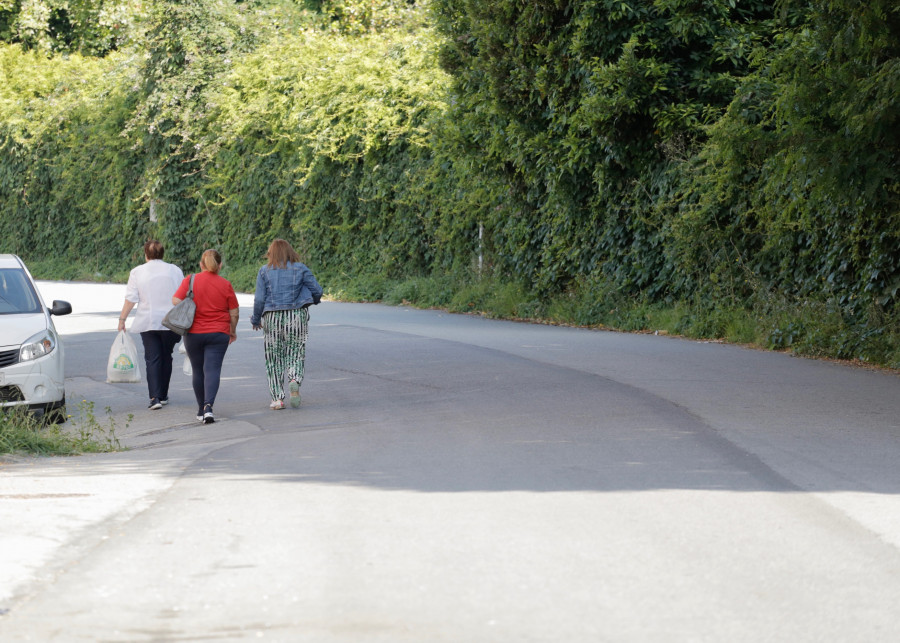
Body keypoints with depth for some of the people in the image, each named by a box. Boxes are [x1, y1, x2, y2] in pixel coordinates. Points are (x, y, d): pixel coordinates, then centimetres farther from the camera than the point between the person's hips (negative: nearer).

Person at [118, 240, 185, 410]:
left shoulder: (137, 272, -2)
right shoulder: (175, 270, 3)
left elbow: (130, 299, -4)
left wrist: (122, 319, 4)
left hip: (148, 323, -2)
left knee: (152, 359, -1)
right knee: (166, 357, 15)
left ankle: (155, 397, -15)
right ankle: (163, 396, 22)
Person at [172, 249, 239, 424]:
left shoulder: (190, 280, -3)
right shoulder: (225, 285, -2)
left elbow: (176, 301, -10)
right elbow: (234, 313, 2)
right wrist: (232, 331, 18)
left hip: (193, 333, 1)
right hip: (218, 334, -1)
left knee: (198, 371, 13)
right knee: (212, 370, -5)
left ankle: (201, 411, 20)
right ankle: (208, 405, -26)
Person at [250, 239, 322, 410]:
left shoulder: (265, 271, 0)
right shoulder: (300, 269, 1)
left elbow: (259, 299, -3)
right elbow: (317, 290, 1)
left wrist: (255, 319, 10)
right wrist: (314, 300, 24)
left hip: (272, 317, 0)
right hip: (297, 315, 0)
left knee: (274, 358, 9)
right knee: (296, 353, 8)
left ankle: (277, 397, 5)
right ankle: (295, 379, -23)